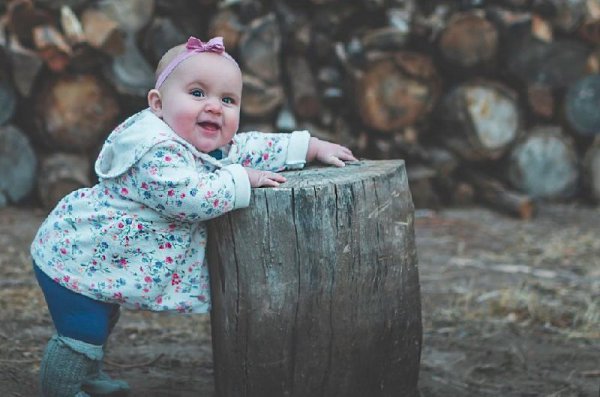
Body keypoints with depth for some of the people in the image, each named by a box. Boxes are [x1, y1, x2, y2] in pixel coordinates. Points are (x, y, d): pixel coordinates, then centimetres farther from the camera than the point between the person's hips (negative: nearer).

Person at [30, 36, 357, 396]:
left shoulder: (206, 145, 0)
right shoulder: (156, 151, -31)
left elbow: (250, 148, 11)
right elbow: (190, 198, -38)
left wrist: (312, 147, 7)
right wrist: (240, 178, -25)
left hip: (93, 253, 11)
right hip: (76, 258, -11)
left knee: (101, 323, 29)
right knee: (82, 333, -7)